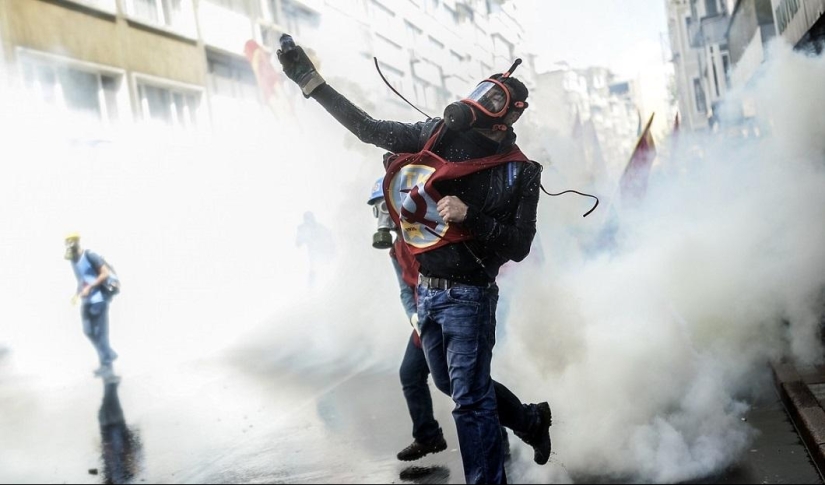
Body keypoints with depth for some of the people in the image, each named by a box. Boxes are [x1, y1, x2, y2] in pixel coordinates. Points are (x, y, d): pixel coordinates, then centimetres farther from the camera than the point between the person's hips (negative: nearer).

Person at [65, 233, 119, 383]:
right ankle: (109, 355, 27)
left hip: (98, 299, -8)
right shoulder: (73, 260, 10)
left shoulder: (90, 256, -15)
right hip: (86, 301, 8)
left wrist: (89, 287, -21)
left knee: (100, 333, -6)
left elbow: (106, 273, -17)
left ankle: (107, 365, 0)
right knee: (88, 331, 10)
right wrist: (78, 294, 5)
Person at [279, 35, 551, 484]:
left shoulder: (519, 173, -10)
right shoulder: (438, 134, 2)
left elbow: (518, 247, -11)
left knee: (470, 399, -4)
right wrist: (310, 80, 2)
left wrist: (470, 216, -26)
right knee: (451, 384, 21)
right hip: (426, 291, 6)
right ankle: (530, 419, 42)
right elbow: (368, 129, 4)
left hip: (468, 296, -6)